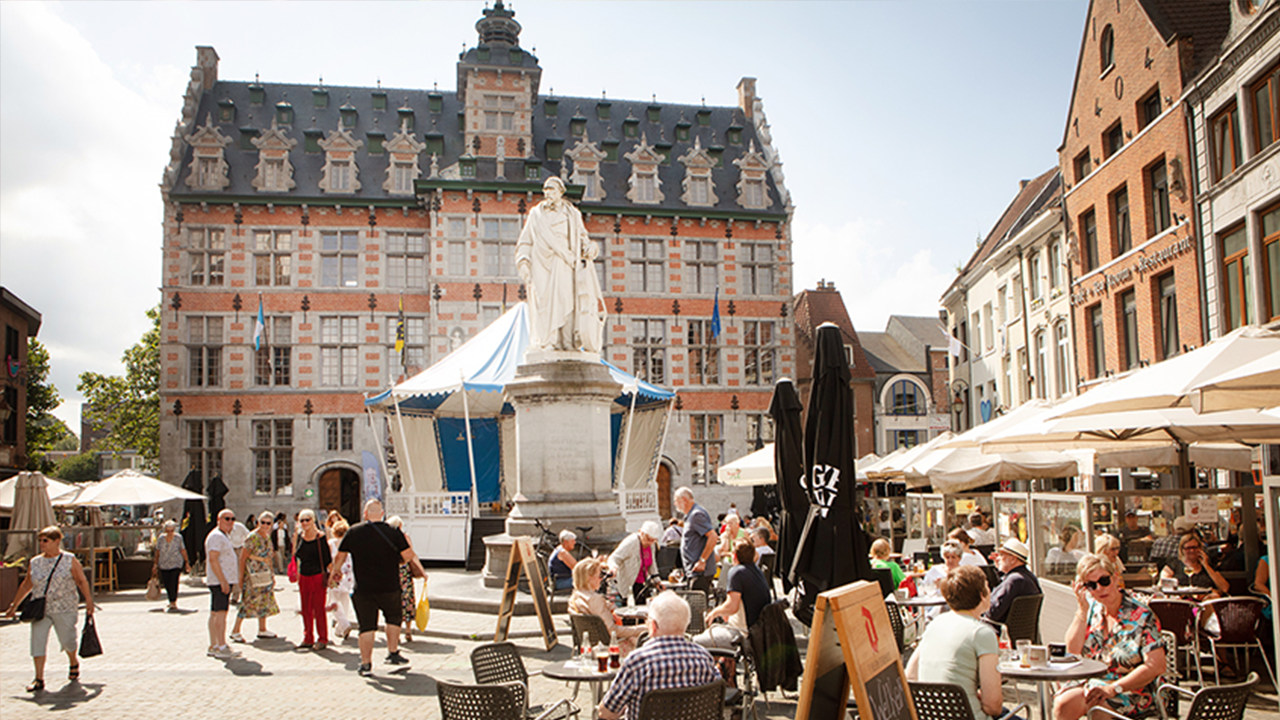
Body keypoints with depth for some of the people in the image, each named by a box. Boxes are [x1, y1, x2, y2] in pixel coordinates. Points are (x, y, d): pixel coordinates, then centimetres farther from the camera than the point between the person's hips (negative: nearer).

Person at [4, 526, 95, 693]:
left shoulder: (69, 560, -3)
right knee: (37, 641, -7)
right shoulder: (35, 562, 7)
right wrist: (14, 606, 19)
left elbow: (82, 581, -1)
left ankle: (73, 663, 35)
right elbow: (26, 585, 17)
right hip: (40, 609, 3)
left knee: (66, 640, 5)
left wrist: (89, 602, -4)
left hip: (64, 609, -3)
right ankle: (39, 679, -2)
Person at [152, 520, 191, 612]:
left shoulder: (178, 538, -6)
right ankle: (172, 602, 26)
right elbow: (157, 551, 8)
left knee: (173, 584, -12)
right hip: (163, 565, 3)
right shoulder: (161, 538, -3)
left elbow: (183, 550, 3)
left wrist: (187, 563, 5)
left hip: (176, 564, -3)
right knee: (167, 584, 6)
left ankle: (173, 604, -4)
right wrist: (155, 564, 10)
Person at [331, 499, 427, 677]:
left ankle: (366, 664, 9)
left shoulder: (353, 532, -3)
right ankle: (393, 653, 22)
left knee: (366, 626, 7)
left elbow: (340, 556, 7)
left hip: (362, 589, 0)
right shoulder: (393, 533, -6)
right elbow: (409, 556, -4)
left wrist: (335, 571, 27)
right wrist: (421, 571, 14)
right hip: (389, 587, 0)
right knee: (393, 617, 22)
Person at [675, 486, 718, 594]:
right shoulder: (690, 515, 19)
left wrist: (702, 561, -22)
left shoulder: (697, 514, -14)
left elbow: (713, 537, -22)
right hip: (694, 572, 11)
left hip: (700, 571, -11)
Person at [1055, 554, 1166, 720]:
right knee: (1060, 702, -28)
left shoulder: (1141, 616, -10)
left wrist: (1113, 689, -23)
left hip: (1131, 690, -4)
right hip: (1090, 681, 4)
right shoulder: (1091, 609, 6)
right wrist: (1082, 610, -9)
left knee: (1068, 704, -29)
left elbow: (1157, 666, -17)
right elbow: (1073, 651, -1)